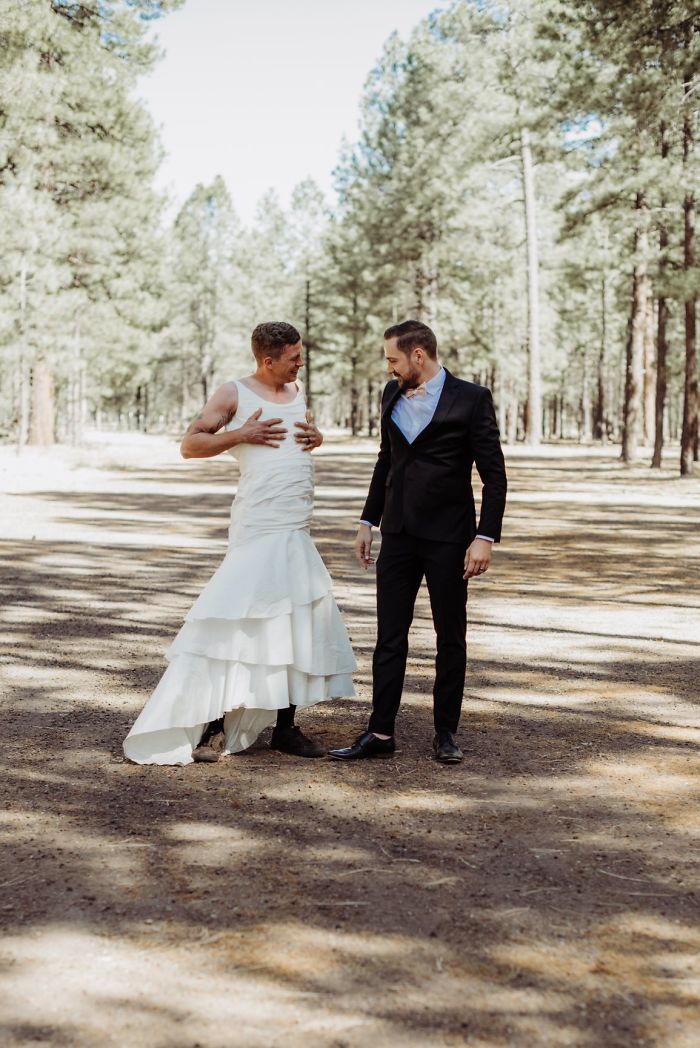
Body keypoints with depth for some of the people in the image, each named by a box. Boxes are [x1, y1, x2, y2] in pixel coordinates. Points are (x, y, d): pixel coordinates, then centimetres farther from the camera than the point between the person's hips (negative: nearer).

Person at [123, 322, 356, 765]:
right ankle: (213, 726, -4)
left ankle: (286, 727, 15)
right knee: (243, 621, -11)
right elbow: (190, 445, -3)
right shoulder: (234, 394, -2)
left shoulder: (297, 390, 17)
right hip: (260, 526, -7)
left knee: (298, 622, 7)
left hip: (296, 529, 8)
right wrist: (241, 434, -15)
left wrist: (317, 437, 8)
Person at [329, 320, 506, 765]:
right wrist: (369, 520, 17)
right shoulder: (392, 395, 8)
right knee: (390, 636, 5)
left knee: (451, 638, 6)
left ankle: (446, 732, 17)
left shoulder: (470, 399, -9)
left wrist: (486, 537, -15)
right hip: (398, 535, 5)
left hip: (448, 537, -5)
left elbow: (494, 473, -9)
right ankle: (381, 732, 10)